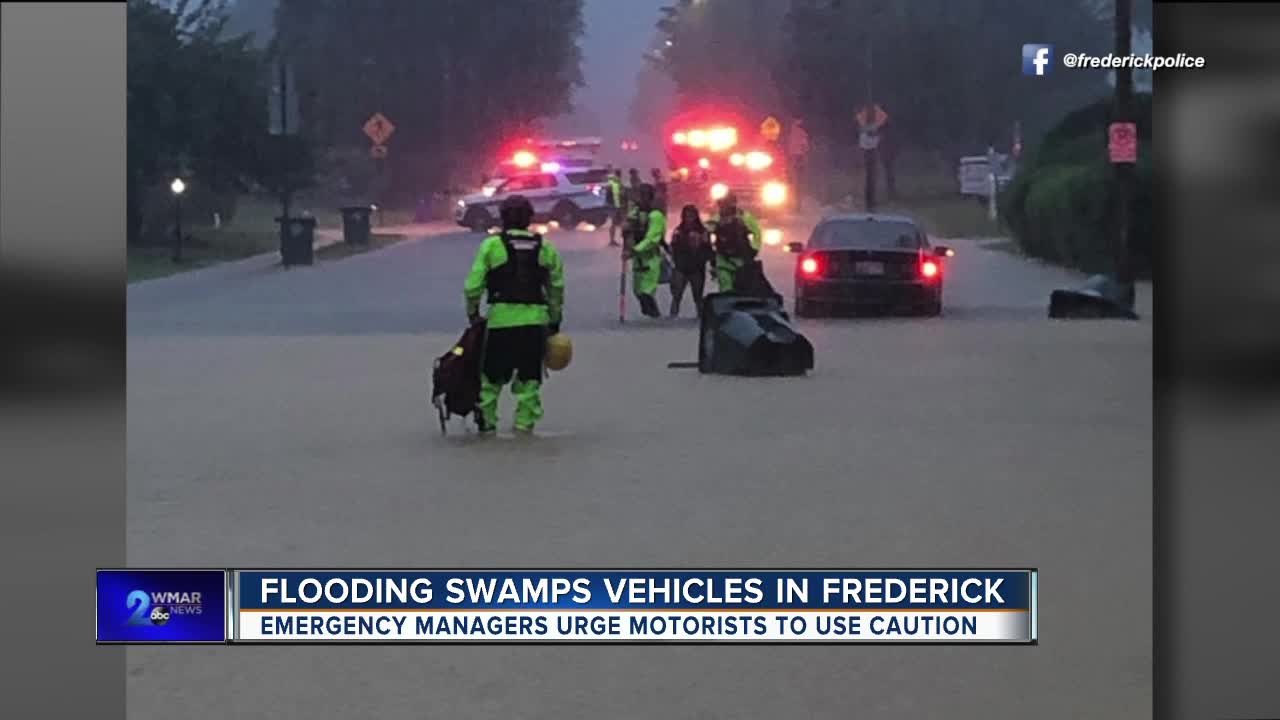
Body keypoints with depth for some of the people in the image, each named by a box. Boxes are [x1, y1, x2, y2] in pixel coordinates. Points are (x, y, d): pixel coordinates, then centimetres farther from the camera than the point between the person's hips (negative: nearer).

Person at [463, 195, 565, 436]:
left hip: (501, 319, -2)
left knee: (492, 374, 10)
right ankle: (525, 422, 8)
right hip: (535, 320, 2)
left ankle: (486, 420, 13)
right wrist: (555, 320, 20)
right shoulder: (545, 248, 6)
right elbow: (556, 287, 10)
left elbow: (474, 285, -5)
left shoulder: (491, 246, -3)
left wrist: (472, 312, 10)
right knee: (529, 375, 10)